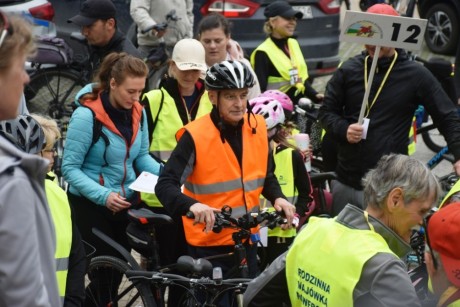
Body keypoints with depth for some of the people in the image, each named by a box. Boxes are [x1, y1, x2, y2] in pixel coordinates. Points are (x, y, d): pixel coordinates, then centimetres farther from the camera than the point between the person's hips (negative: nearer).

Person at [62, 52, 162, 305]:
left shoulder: (138, 113, 0)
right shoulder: (87, 115, -19)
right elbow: (70, 168, -18)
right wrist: (103, 195, -29)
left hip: (127, 202, 6)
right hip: (91, 204, -6)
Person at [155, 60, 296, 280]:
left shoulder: (257, 127, 1)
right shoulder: (195, 136, -16)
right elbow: (165, 185, -22)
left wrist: (278, 198, -5)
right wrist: (192, 205, -40)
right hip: (209, 244, -5)